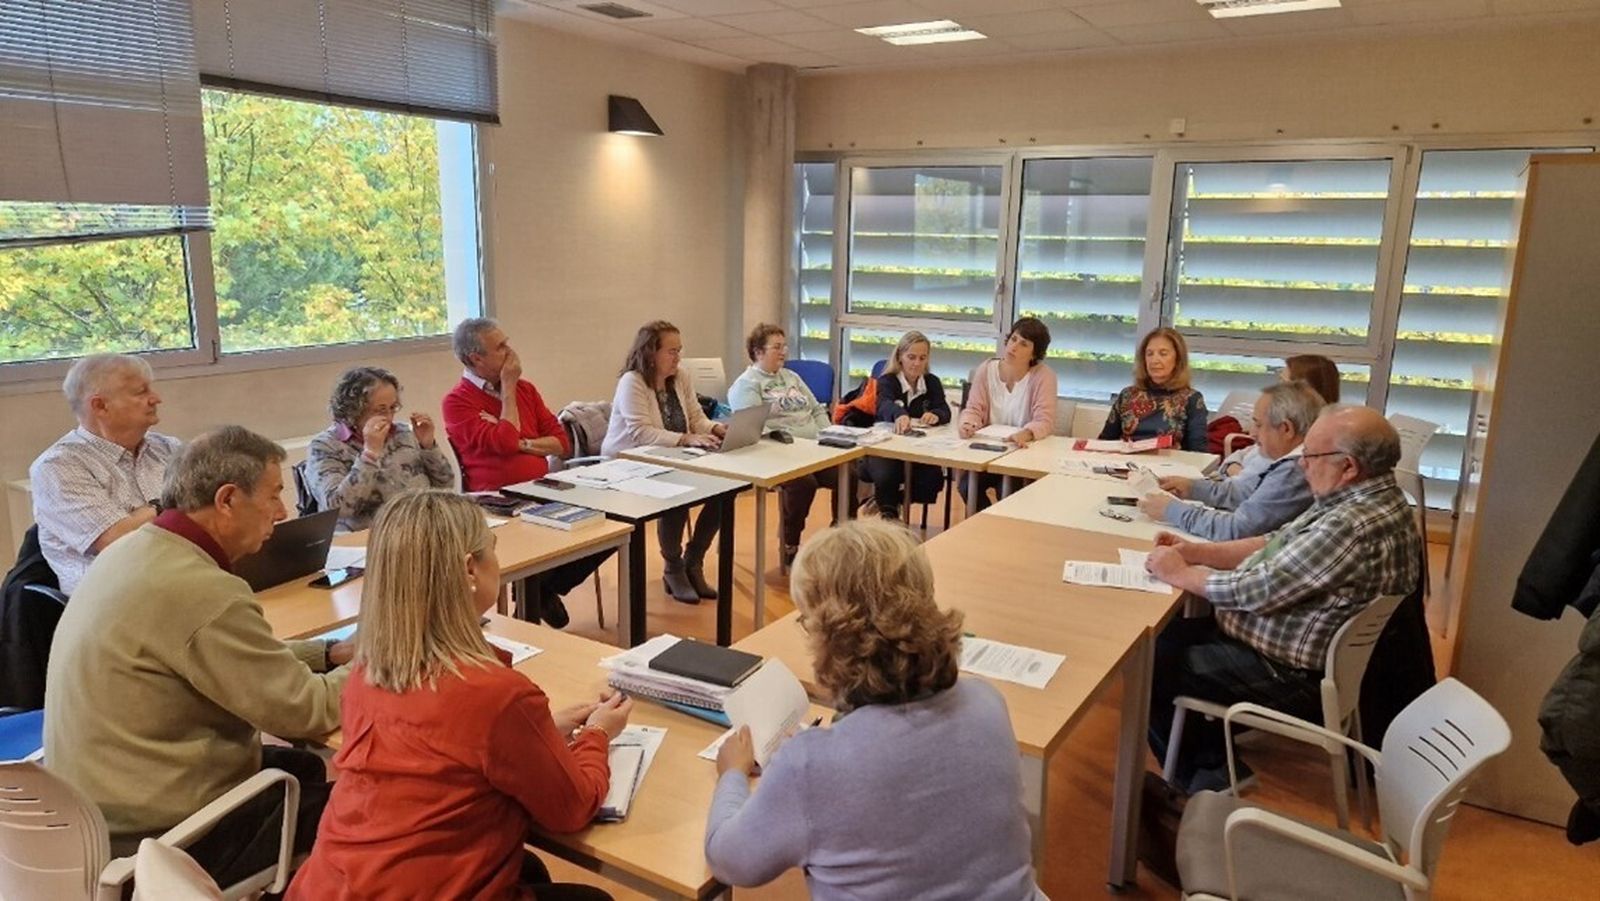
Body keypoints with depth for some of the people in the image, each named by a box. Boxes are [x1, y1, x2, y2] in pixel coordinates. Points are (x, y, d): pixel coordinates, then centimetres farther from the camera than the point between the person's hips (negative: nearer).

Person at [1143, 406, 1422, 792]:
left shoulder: (1353, 527, -31)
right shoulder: (1366, 498, 2)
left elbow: (1257, 589, -26)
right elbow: (1276, 544, 10)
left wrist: (1178, 573, -12)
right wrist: (1195, 551, 1)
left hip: (1291, 678, -10)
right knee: (1166, 636, 14)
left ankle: (1208, 781, 16)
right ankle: (1216, 762, 20)